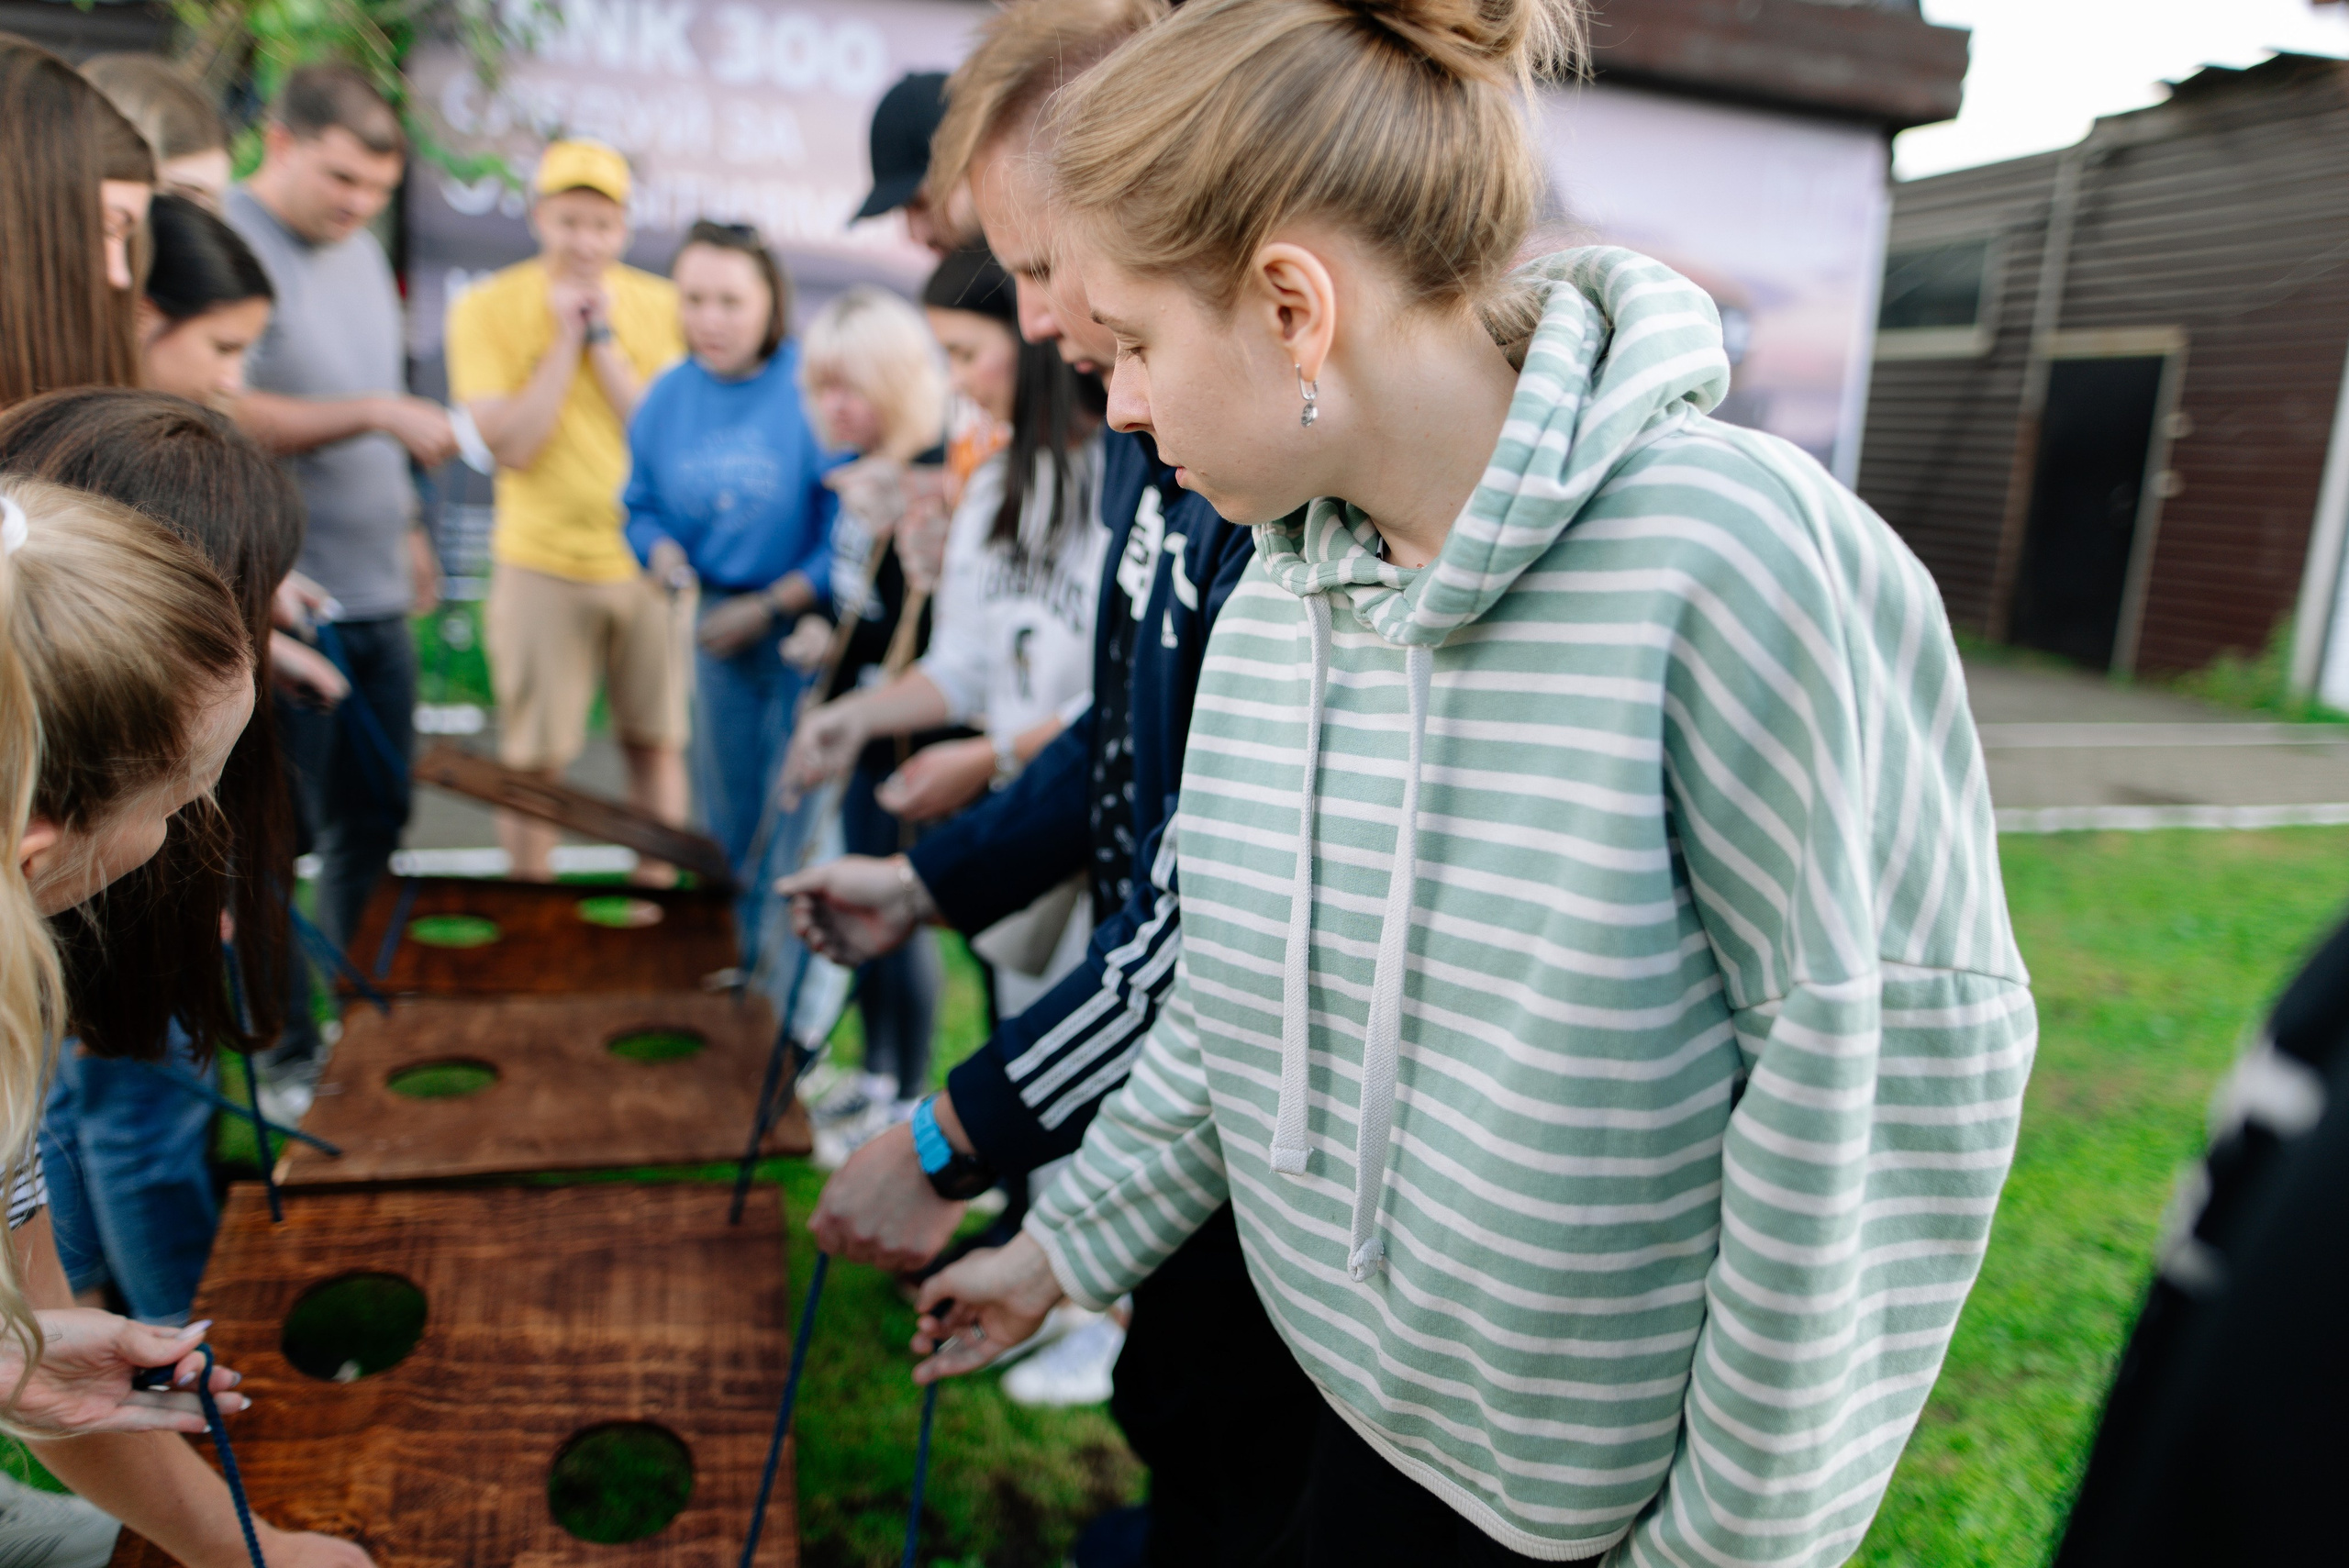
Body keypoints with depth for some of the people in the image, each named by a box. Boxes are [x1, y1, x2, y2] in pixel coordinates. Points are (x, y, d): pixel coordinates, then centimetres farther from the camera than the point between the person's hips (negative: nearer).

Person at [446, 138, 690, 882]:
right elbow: (511, 445, -11)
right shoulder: (487, 306, -2)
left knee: (656, 742, 9)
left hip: (651, 559, 2)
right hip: (542, 562, -2)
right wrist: (565, 338, -12)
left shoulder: (660, 305, 4)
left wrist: (604, 338, -11)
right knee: (533, 757, 3)